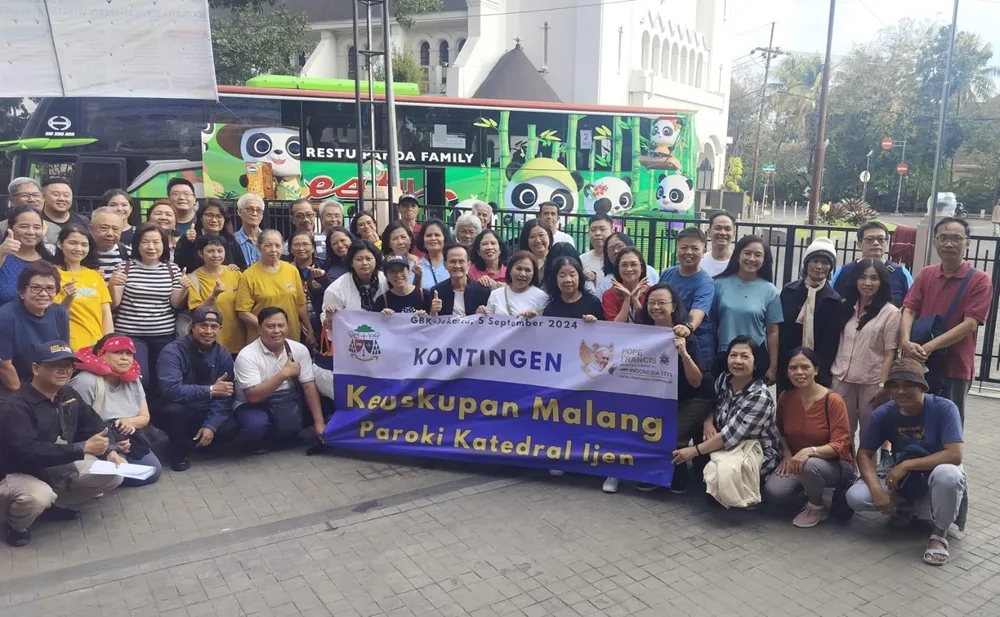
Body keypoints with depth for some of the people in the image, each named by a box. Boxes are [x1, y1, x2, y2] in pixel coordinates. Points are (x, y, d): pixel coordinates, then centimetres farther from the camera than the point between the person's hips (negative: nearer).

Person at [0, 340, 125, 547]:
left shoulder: (68, 395, -1)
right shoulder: (17, 406, -25)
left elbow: (92, 424, 7)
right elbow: (27, 452, -37)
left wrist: (109, 450, -11)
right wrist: (82, 448, -41)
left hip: (59, 469, 7)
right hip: (20, 474, -7)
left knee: (114, 474, -4)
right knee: (38, 497, -39)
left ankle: (56, 504, 13)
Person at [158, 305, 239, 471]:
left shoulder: (224, 355, -6)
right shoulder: (173, 351, -20)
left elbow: (224, 397, -9)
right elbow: (171, 390, -34)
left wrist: (210, 425, -23)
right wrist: (210, 390, -29)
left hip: (206, 414, 4)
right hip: (180, 413, -4)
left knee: (231, 427, -22)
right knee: (174, 409, -36)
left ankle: (193, 441, 7)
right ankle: (180, 452, -8)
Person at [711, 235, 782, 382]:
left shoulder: (769, 290, -3)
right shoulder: (720, 284, -2)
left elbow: (772, 332, 0)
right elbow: (712, 322, 4)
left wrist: (773, 367, 0)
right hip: (723, 357, 1)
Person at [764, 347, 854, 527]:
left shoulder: (833, 400, -18)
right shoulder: (785, 398, -3)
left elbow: (840, 445, -21)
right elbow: (780, 431, 13)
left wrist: (810, 451, -37)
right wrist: (787, 454, -6)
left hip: (835, 464, -4)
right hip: (795, 462, 4)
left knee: (810, 465, -39)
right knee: (772, 491, -24)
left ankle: (816, 508, -6)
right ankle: (811, 499, 9)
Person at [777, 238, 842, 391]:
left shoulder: (834, 300, -1)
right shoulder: (789, 290, 3)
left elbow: (831, 342, -4)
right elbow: (779, 329, 2)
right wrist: (784, 365, -4)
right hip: (786, 367, 2)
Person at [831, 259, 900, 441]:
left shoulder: (890, 312, -4)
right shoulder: (845, 307, 11)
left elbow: (890, 354, -7)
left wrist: (883, 385, -13)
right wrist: (832, 373, 7)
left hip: (871, 383, -4)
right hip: (842, 379, 4)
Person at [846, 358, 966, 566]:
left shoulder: (944, 408, -20)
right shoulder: (883, 414, -12)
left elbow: (955, 455, -30)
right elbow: (864, 454, -9)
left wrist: (906, 465, -29)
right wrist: (877, 491, -25)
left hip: (935, 484, -3)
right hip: (902, 482, 3)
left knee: (947, 473, -39)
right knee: (855, 496, -21)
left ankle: (940, 535, -12)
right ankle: (904, 508, 11)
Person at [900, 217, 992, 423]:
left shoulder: (979, 280, -4)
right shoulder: (925, 274, 9)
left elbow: (969, 324, -13)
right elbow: (909, 310, 0)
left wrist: (929, 347, -23)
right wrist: (906, 342, -19)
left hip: (955, 367, -3)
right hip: (917, 363, 3)